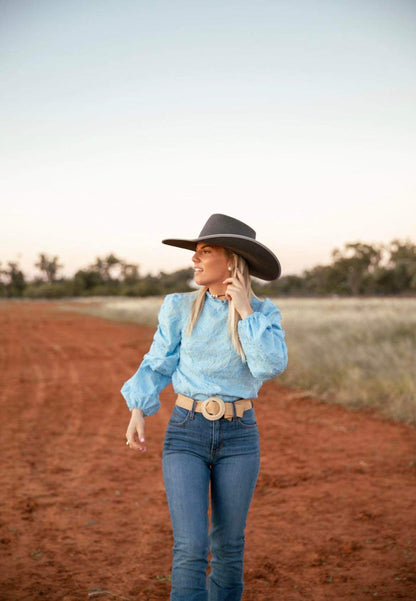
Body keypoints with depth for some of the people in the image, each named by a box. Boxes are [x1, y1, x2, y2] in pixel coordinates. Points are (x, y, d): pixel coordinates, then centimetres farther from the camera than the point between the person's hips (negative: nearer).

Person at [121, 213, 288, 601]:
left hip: (238, 438, 1)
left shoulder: (264, 313, -2)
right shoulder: (180, 308, -2)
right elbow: (157, 365, 5)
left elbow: (271, 366, -19)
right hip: (186, 436, -1)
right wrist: (138, 412, -8)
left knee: (228, 547, 10)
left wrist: (244, 311, -19)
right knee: (190, 548, -10)